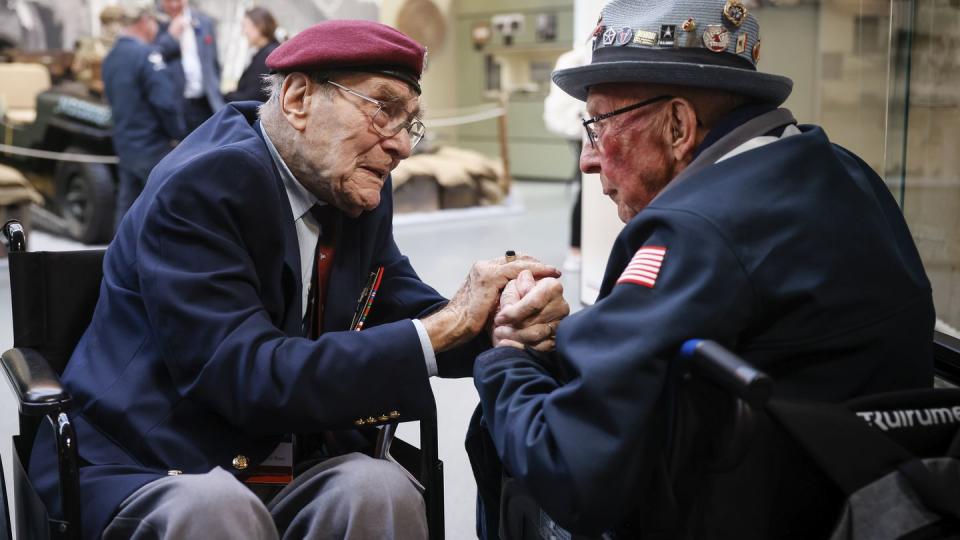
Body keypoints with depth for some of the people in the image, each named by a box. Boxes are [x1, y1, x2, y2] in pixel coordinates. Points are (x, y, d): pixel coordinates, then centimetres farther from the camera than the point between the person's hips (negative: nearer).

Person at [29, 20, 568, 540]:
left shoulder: (358, 191, 4)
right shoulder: (196, 187, -17)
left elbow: (404, 315, 8)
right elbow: (252, 379, -24)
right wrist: (447, 324, -24)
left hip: (298, 471, 6)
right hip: (149, 469, -5)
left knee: (381, 487, -25)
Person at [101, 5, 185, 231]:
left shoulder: (111, 56, 10)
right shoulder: (145, 54, -16)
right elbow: (165, 100, -21)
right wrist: (177, 133, -9)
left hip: (123, 143, 8)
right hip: (152, 146, -8)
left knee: (126, 206, 12)